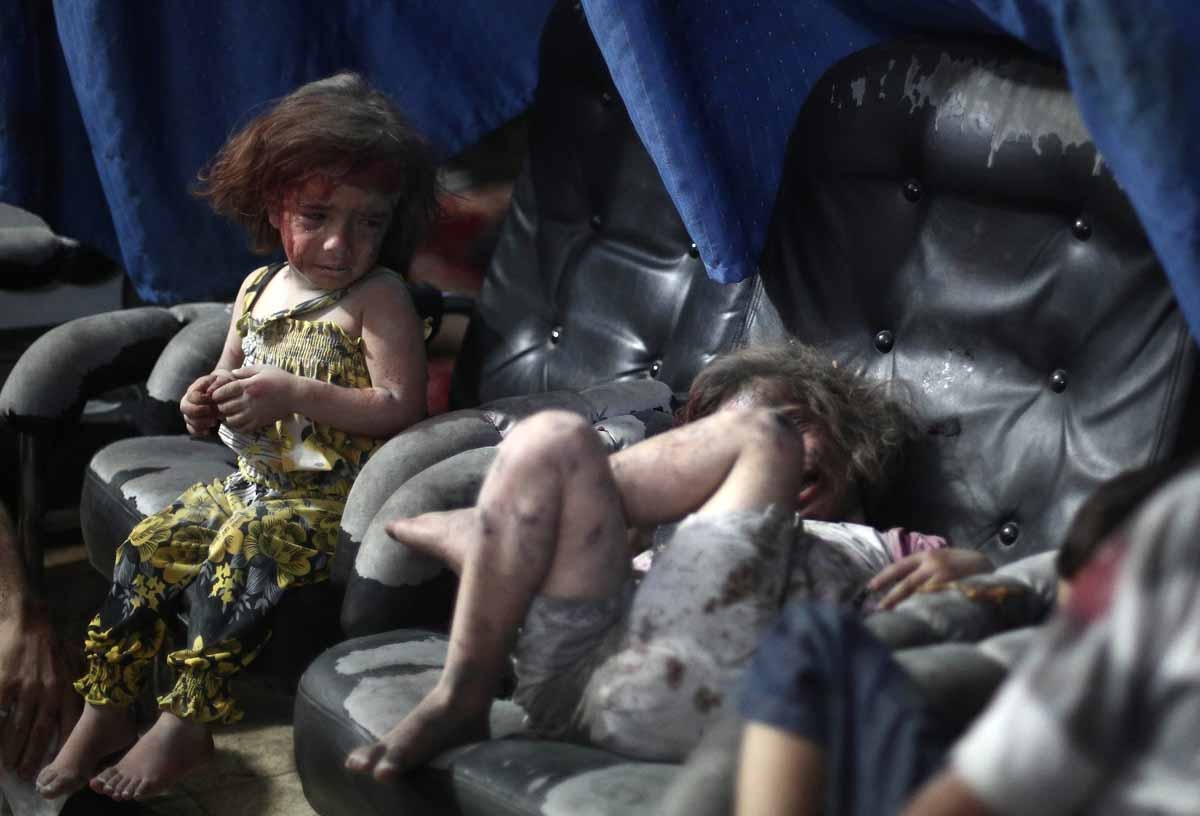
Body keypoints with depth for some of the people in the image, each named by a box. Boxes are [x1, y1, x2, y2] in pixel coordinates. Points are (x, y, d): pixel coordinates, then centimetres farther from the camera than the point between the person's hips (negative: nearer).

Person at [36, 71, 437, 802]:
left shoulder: (379, 297, -12)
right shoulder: (258, 289, 9)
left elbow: (403, 408, -22)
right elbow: (229, 383, 22)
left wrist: (294, 395, -27)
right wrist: (207, 405, -3)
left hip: (331, 499, -7)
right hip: (250, 484, 7)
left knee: (243, 550, -30)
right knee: (150, 546, -2)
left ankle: (187, 725, -20)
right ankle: (104, 709, 8)